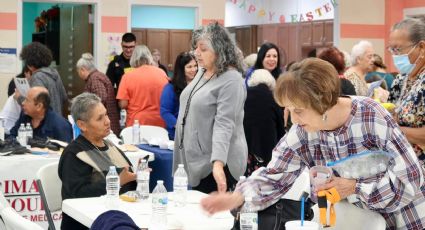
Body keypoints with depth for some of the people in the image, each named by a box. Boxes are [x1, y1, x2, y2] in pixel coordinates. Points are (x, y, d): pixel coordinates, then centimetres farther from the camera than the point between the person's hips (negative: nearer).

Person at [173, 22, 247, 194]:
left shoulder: (231, 80, -19)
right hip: (195, 159, 8)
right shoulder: (202, 72, 9)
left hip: (214, 162, -8)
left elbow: (224, 124, -28)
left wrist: (218, 164, -36)